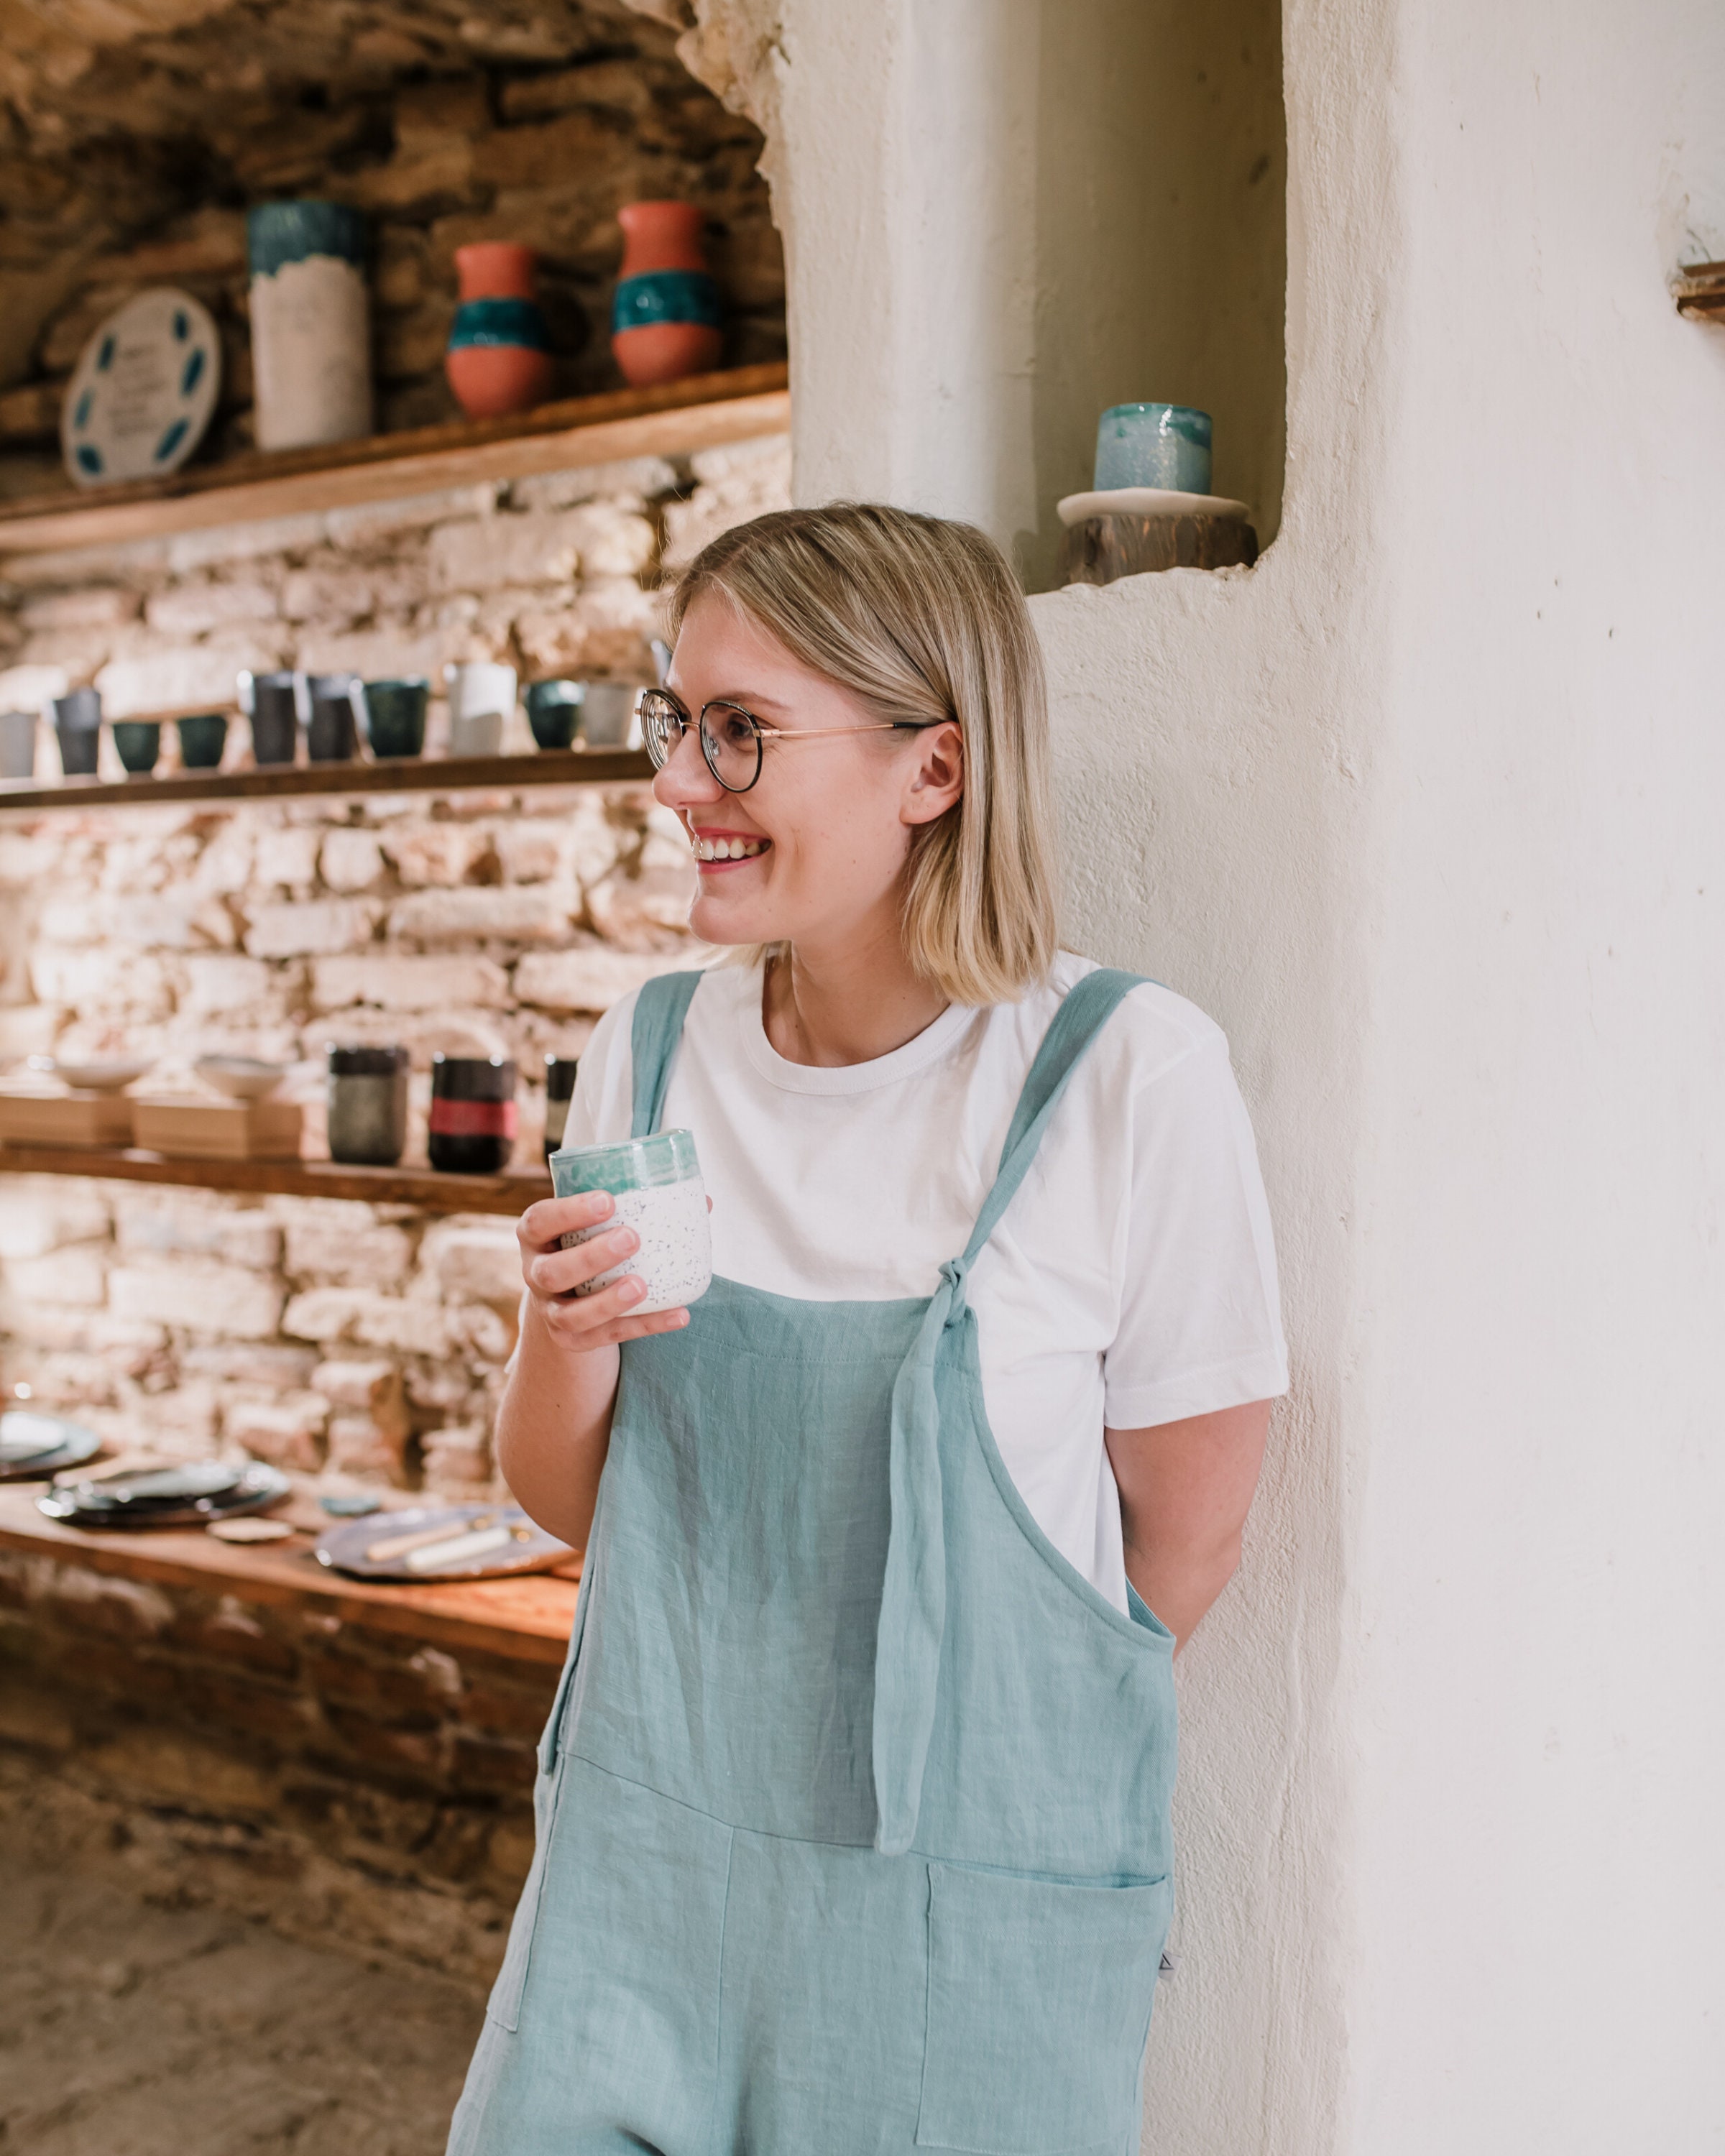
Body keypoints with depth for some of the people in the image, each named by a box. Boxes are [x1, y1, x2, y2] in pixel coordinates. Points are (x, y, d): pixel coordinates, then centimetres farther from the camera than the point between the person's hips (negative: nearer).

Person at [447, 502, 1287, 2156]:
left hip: (976, 1905, -3)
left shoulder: (1125, 1073, -17)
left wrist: (976, 1757, 7)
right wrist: (565, 1342, -15)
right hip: (639, 1868, 4)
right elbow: (565, 1504, 5)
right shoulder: (651, 1052, -2)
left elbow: (1186, 1535, -7)